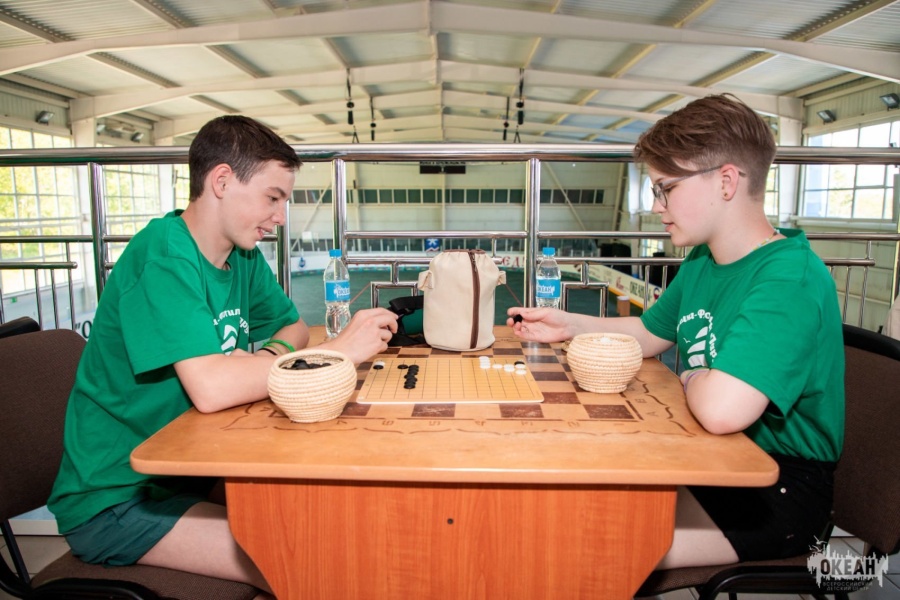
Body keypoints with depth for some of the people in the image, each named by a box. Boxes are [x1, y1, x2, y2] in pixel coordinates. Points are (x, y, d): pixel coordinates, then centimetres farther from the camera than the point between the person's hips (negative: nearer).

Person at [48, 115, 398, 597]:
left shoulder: (244, 258, 3)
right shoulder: (164, 254, -22)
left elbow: (293, 328, 12)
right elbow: (210, 387, -34)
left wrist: (269, 355, -12)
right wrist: (337, 352, -25)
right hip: (113, 501, -7)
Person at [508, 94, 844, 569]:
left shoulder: (792, 279, -25)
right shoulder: (701, 261, 4)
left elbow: (721, 409, -39)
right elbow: (650, 334, 18)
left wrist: (691, 379, -16)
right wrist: (568, 326, 6)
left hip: (778, 488, -8)